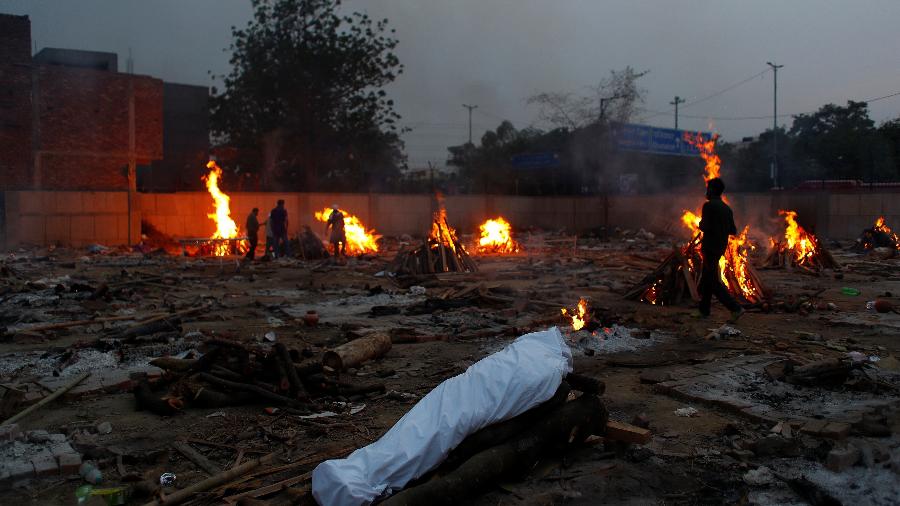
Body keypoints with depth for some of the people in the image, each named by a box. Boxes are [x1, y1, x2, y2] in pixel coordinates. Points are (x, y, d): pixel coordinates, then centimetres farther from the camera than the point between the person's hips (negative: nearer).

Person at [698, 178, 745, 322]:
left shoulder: (709, 205, -13)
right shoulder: (727, 209, 10)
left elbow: (705, 227, -21)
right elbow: (733, 231, 9)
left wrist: (700, 223, -1)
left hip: (710, 247, -9)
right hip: (721, 248, 9)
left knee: (714, 282, -7)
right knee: (706, 279, 17)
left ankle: (735, 308, -15)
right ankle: (704, 310, 23)